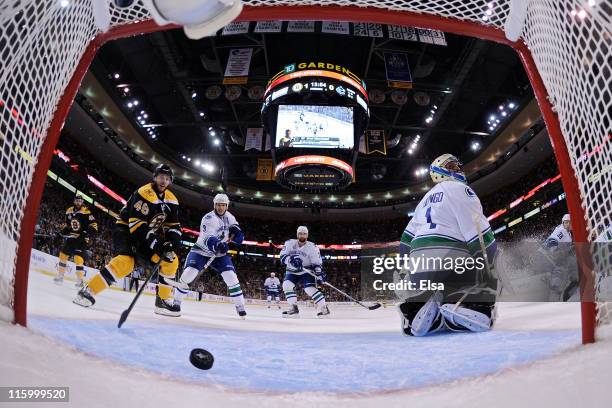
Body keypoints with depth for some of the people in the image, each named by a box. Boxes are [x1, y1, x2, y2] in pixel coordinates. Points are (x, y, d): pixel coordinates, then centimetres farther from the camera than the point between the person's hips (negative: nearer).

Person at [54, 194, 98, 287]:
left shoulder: (86, 212, -13)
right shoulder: (69, 211, 8)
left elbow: (94, 225, -14)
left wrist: (88, 233, -25)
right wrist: (64, 229, 7)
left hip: (82, 239, -7)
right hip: (71, 237, 7)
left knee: (78, 259, -17)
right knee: (63, 254, 9)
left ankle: (80, 280, -10)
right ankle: (60, 276, 25)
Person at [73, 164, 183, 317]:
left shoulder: (171, 200, 0)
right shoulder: (144, 193, -22)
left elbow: (173, 225, 3)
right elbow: (136, 223, -30)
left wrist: (172, 241, -16)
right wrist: (154, 242, -35)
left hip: (150, 235, 7)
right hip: (126, 229, -7)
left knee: (171, 260, -6)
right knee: (126, 261, -31)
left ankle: (163, 300, 2)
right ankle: (89, 290, -21)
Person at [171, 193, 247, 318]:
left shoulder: (229, 217, -2)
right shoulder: (208, 218, -22)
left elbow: (239, 238, 2)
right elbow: (208, 240, -37)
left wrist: (235, 230, -21)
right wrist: (217, 245, -58)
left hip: (220, 253, 4)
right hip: (201, 250, -4)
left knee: (231, 278, -10)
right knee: (189, 273, -22)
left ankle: (240, 307, 2)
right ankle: (176, 302, -2)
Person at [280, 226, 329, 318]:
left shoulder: (312, 247, -11)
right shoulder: (290, 243, -7)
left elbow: (317, 262, -11)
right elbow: (283, 256, -16)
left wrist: (319, 272, -27)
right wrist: (291, 259, -36)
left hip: (307, 271, -3)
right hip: (292, 271, 3)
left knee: (310, 288, -23)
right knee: (287, 285, -20)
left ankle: (323, 307, -12)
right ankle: (293, 308, -11)